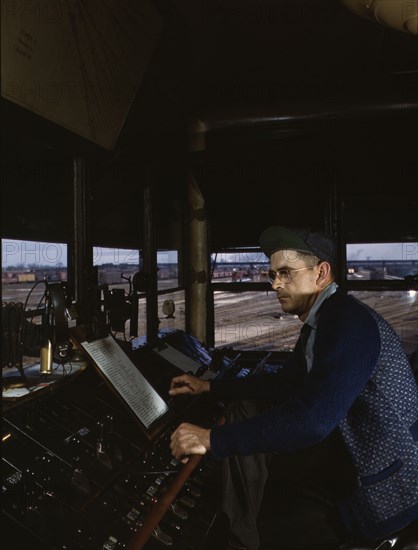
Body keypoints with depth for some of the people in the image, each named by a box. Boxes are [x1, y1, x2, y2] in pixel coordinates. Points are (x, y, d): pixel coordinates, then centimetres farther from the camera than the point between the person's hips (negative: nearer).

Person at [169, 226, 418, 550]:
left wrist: (213, 439, -32)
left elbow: (312, 419, -37)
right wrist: (210, 387, 10)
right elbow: (285, 384, 14)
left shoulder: (351, 322, -26)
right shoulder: (319, 322, 5)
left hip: (388, 487, -9)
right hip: (349, 449, 10)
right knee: (244, 411, 5)